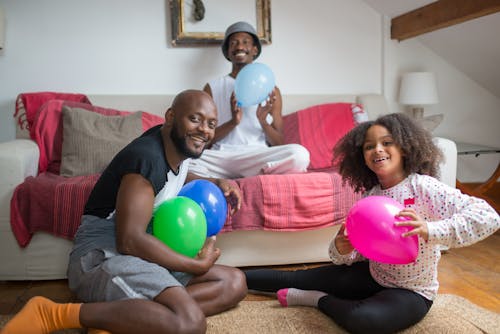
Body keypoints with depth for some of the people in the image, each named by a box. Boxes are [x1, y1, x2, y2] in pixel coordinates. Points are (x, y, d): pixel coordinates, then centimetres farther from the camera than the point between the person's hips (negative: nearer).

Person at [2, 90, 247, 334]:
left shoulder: (181, 146, 8)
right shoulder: (147, 156, -19)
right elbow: (129, 240, -26)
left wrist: (215, 183, 14)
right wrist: (197, 264, -16)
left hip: (144, 255, 10)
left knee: (235, 284, -3)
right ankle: (54, 314, -17)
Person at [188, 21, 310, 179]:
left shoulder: (270, 90, 15)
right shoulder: (212, 88, 15)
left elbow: (278, 145, 12)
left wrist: (263, 121, -8)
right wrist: (232, 122, -10)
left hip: (259, 157, 2)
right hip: (221, 156, -2)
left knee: (300, 154, -31)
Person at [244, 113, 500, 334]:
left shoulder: (423, 187, -20)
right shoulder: (371, 195, -2)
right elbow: (356, 253, 0)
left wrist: (429, 230, -39)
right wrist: (340, 250, -24)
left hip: (412, 292, -5)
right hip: (373, 275, 5)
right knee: (294, 277, 0)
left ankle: (318, 299, -8)